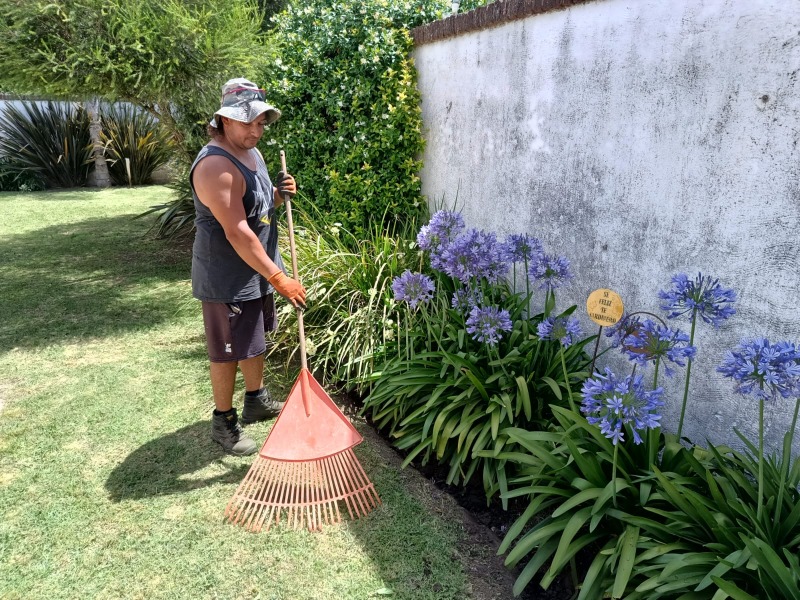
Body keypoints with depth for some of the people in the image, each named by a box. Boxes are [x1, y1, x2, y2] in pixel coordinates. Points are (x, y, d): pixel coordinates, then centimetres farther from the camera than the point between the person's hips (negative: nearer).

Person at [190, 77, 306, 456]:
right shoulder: (216, 166, -25)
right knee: (228, 350, 4)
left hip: (257, 270, 10)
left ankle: (256, 401, 41)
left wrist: (280, 193, -4)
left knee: (255, 339, 22)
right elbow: (237, 232, -30)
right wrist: (280, 278, -30)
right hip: (226, 277, -9)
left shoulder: (251, 152, 7)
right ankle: (223, 422, 22)